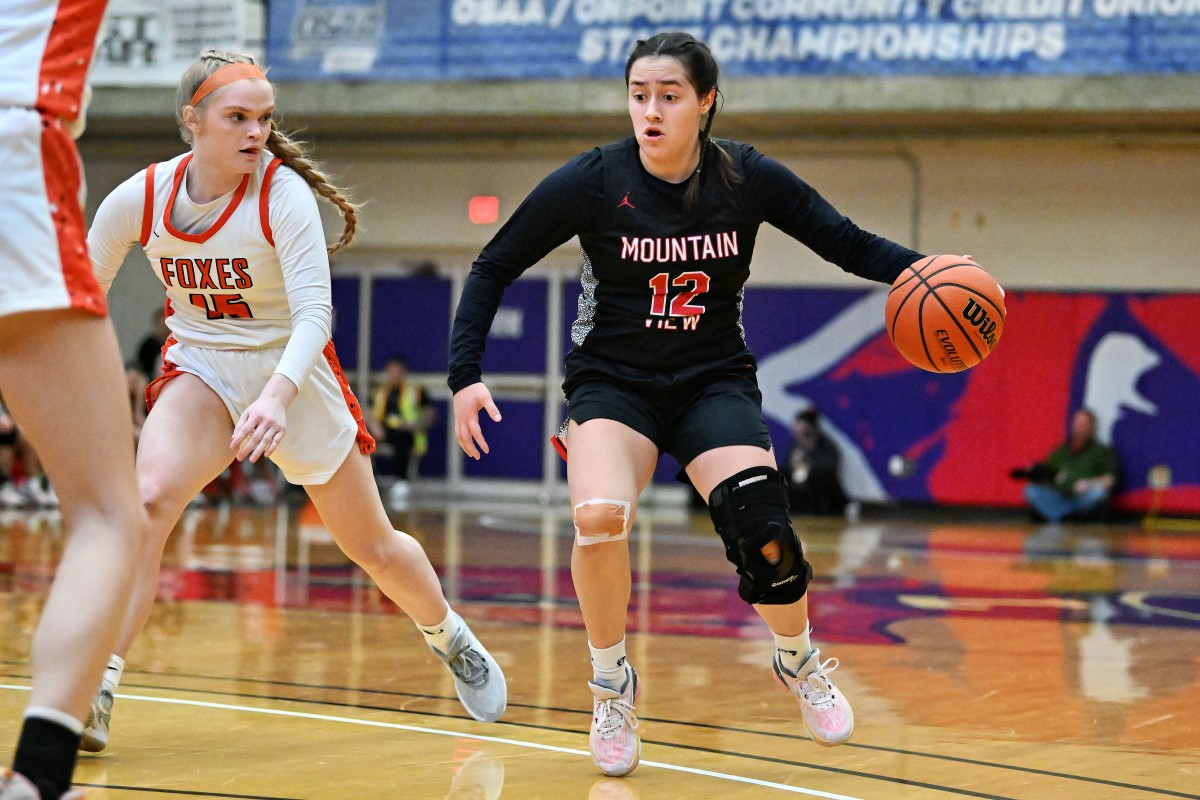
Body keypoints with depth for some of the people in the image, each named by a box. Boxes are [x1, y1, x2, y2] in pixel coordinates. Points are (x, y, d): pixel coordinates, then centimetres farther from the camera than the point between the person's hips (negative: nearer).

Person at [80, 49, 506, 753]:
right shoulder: (138, 201, -13)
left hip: (293, 373, -1)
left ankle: (450, 637, 41)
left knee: (375, 547, 10)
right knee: (148, 500, -29)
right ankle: (97, 689, -27)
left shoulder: (284, 193, -21)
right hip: (202, 369, 1)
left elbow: (315, 312, -28)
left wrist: (277, 394, -44)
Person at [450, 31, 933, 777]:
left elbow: (850, 245, -4)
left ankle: (799, 661, 13)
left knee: (762, 531, -20)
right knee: (598, 518, -29)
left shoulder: (749, 178, -10)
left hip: (715, 380, 1)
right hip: (613, 379, -1)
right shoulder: (592, 181, -14)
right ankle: (613, 685, -3)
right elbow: (493, 269, -7)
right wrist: (466, 374, -17)